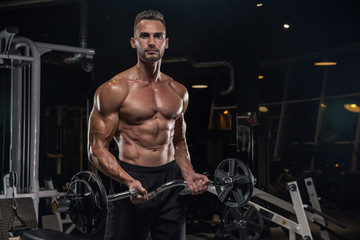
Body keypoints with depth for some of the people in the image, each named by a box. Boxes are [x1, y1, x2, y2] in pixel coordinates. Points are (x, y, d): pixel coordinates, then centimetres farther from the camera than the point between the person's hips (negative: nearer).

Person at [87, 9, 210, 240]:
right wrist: (129, 182, -24)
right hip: (131, 180, -5)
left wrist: (189, 173, 2)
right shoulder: (114, 90, -8)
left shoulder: (179, 92, 9)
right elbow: (97, 148, -10)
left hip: (170, 180, 5)